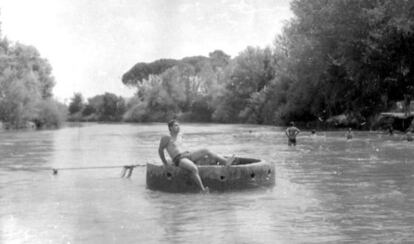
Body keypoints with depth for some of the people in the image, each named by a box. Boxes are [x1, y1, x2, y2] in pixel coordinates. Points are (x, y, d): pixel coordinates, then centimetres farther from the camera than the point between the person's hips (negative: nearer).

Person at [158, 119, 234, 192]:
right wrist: (165, 163, 11)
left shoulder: (179, 136, 20)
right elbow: (160, 150, 5)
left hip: (187, 155, 8)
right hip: (179, 159, -8)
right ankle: (203, 189, -36)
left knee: (205, 151, -12)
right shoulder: (167, 138, -4)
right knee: (194, 168, -37)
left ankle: (226, 162, -20)